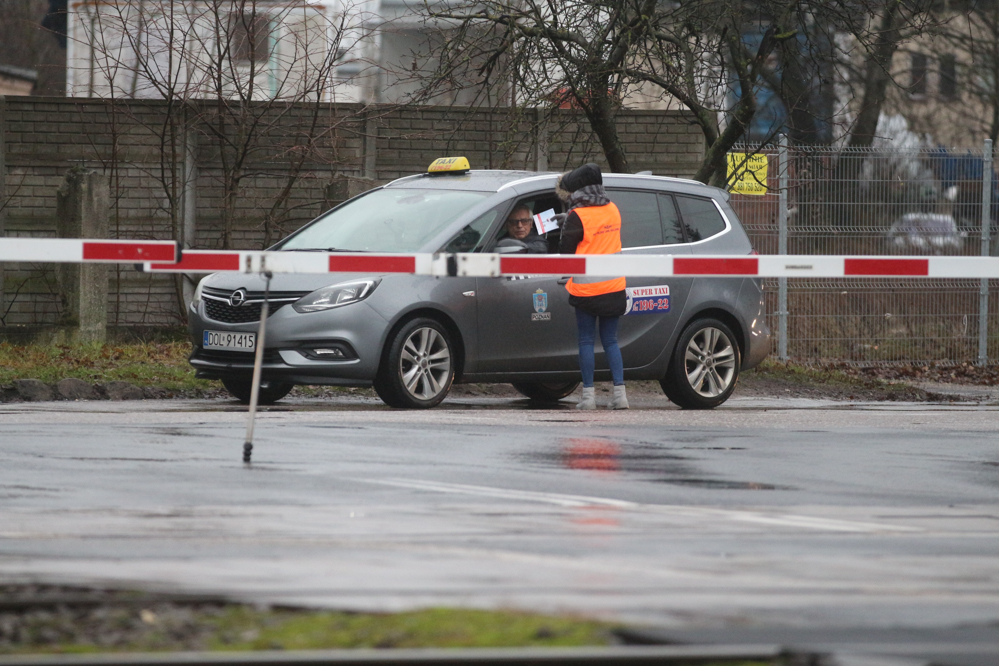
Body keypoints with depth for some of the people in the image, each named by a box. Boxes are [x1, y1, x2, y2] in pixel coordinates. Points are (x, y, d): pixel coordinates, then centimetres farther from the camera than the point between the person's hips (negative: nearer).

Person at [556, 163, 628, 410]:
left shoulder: (577, 217, -13)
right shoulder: (612, 210, 6)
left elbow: (565, 252, -9)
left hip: (586, 289, -5)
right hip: (614, 288, 5)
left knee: (586, 341, 4)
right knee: (610, 341, 11)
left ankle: (588, 394, 2)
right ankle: (620, 392, 3)